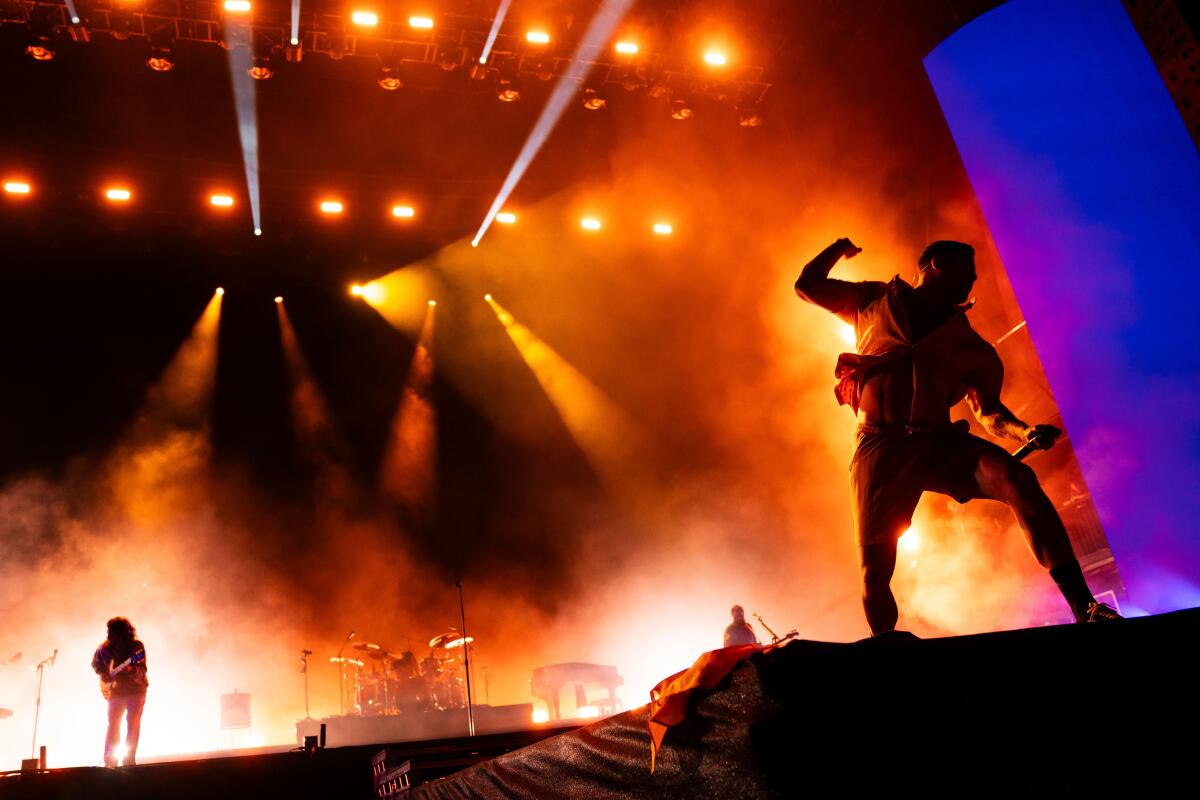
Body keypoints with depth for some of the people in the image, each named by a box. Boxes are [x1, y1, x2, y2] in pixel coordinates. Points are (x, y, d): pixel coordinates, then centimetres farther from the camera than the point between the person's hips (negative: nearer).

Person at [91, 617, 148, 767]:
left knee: (133, 723, -6)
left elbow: (141, 670, -16)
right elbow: (96, 663, 17)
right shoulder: (106, 647, -1)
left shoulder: (136, 646, -12)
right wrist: (104, 676, 1)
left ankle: (129, 759, -2)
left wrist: (131, 670, -37)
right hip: (116, 691, 3)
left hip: (136, 689, -3)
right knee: (113, 724, 3)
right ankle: (110, 759, 10)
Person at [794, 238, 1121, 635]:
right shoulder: (875, 301, 15)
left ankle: (1085, 608, -29)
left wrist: (1024, 431, -3)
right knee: (875, 569, -9)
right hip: (880, 445, -1)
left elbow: (988, 411, 15)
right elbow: (807, 285, 23)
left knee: (1016, 478, -28)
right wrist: (838, 248, 18)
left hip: (940, 441, 2)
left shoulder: (969, 344, 18)